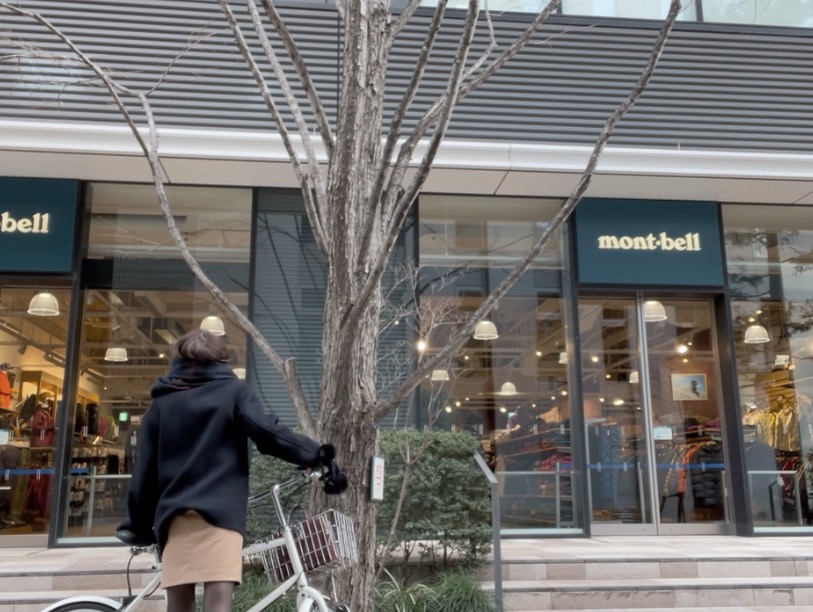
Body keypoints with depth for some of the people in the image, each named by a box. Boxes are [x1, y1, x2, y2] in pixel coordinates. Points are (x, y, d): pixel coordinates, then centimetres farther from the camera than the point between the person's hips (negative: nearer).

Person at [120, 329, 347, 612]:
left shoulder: (161, 403, 18)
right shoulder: (233, 390, 9)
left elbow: (144, 471, 16)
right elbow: (269, 431, -6)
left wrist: (139, 523, 25)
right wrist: (319, 455, -4)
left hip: (175, 514, 4)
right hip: (220, 510, -4)